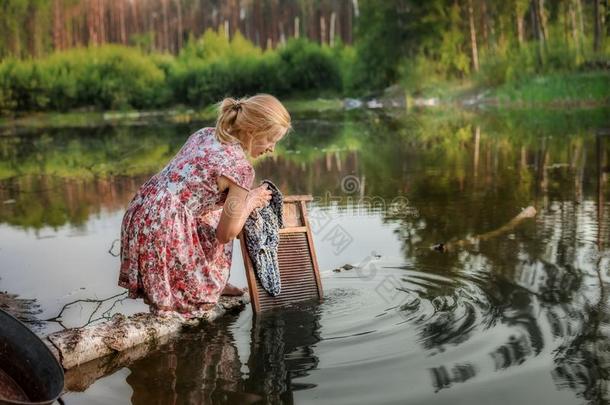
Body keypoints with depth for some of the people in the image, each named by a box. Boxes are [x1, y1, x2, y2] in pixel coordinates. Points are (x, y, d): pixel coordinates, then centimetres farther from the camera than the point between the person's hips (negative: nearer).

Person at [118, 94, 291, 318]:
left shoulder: (204, 133, 9)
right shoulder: (240, 166, -13)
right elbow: (227, 233, -5)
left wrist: (243, 197, 19)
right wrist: (250, 201, 9)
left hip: (139, 213, 8)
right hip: (164, 231, -8)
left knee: (216, 214, 26)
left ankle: (208, 282, 30)